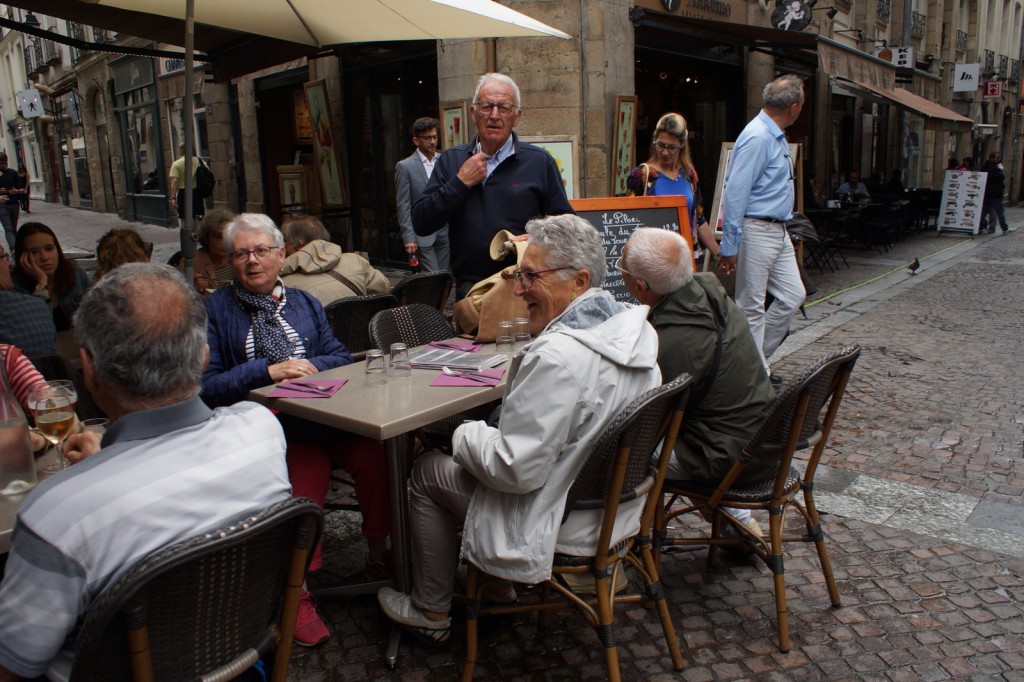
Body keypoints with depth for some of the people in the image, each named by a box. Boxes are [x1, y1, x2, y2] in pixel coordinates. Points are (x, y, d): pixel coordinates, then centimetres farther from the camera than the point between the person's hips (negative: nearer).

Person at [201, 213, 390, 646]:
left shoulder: (304, 303, 23)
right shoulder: (216, 309, 10)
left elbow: (341, 357, 14)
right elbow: (207, 385, -2)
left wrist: (310, 366, -7)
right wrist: (267, 371, -13)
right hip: (270, 428, -3)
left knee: (376, 452, -26)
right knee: (304, 471, -34)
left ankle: (379, 553, -2)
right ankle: (296, 593, -17)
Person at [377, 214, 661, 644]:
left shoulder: (557, 355, -32)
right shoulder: (635, 329, -3)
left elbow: (517, 469, -28)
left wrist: (465, 435, -9)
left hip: (564, 524, -9)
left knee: (427, 472, 9)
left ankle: (431, 613, 27)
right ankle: (498, 584, 39)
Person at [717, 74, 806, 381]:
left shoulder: (776, 136, 14)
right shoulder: (757, 138, -18)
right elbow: (735, 194, -22)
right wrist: (729, 246, -23)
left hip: (778, 231, 10)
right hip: (756, 231, -10)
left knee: (792, 296, 11)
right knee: (752, 307, 0)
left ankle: (757, 360, 22)